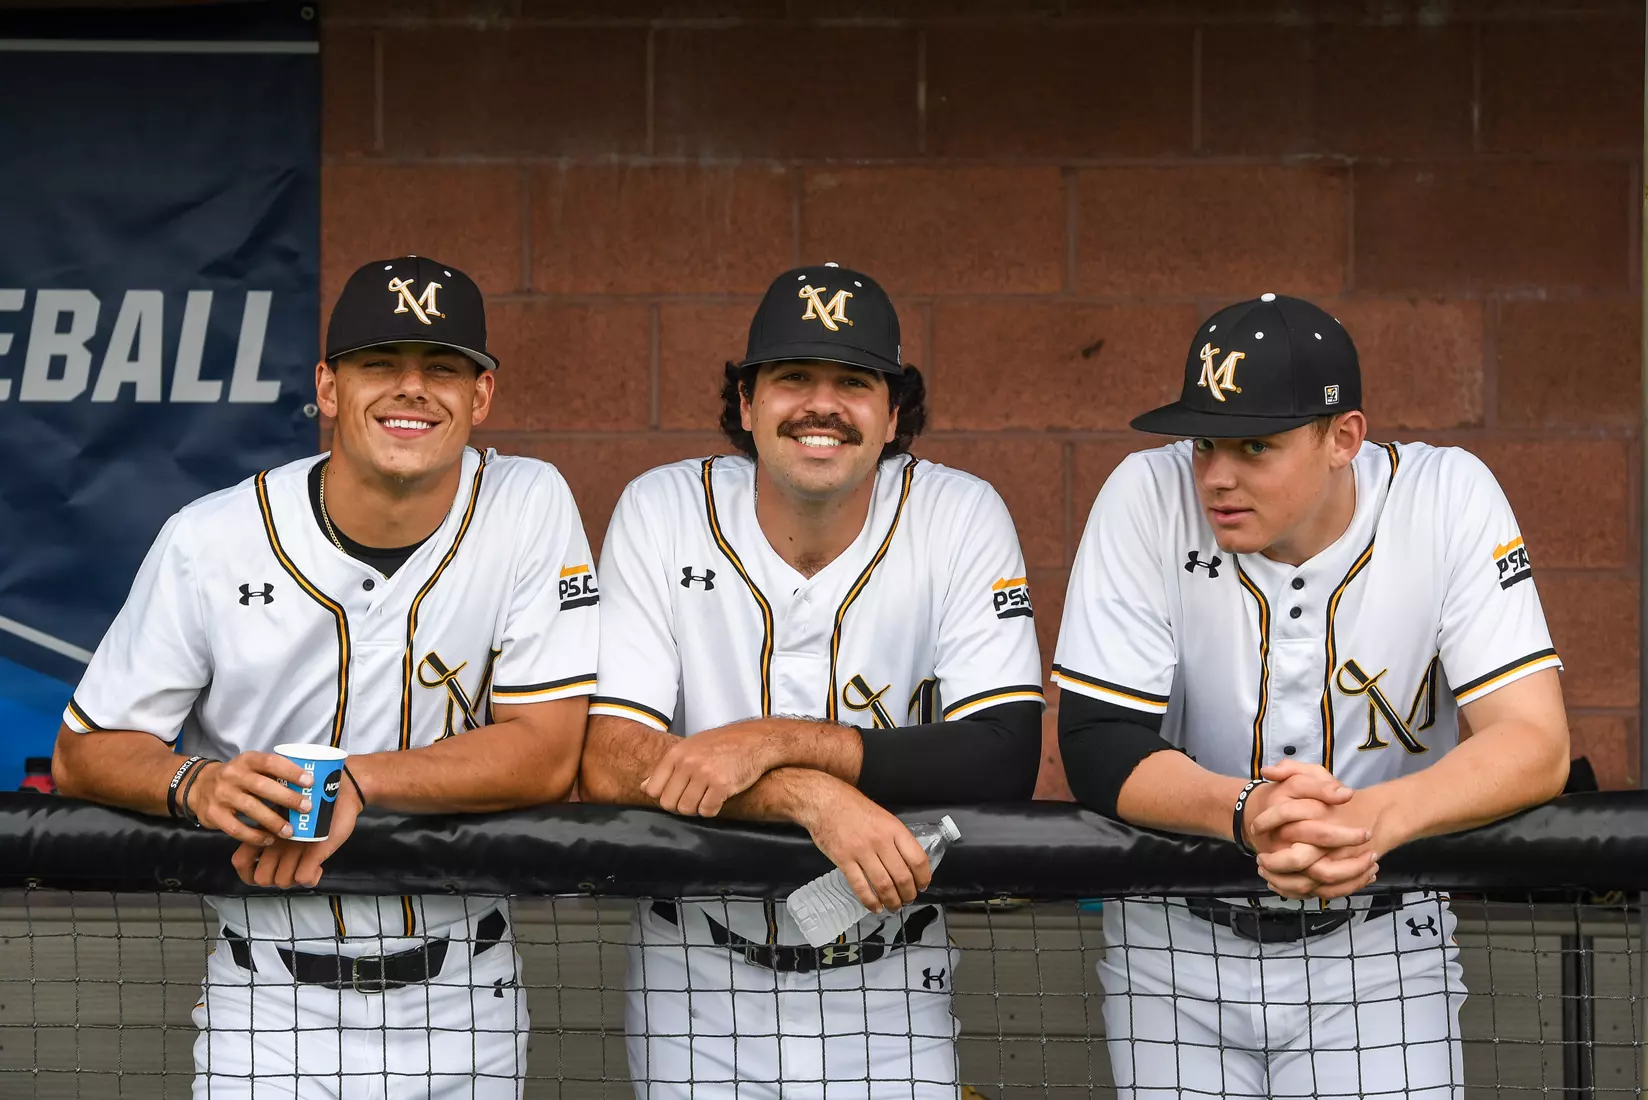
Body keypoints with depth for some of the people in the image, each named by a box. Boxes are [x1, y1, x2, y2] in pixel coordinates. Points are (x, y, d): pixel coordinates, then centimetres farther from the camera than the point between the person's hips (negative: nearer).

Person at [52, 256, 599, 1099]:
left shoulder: (527, 507, -9)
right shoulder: (211, 541, -9)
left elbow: (548, 754, -12)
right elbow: (84, 753, -3)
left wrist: (353, 780, -24)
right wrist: (197, 784, -25)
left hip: (462, 1000, 1)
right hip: (271, 1001, 0)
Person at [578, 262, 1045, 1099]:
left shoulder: (961, 518, -10)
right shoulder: (663, 512, -9)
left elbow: (1006, 759, -18)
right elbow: (607, 764, -17)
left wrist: (771, 742, -25)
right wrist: (815, 796, -32)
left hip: (890, 998, 0)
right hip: (699, 988, 0)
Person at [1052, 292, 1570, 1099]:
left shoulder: (1448, 499, -14)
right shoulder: (1149, 496, -15)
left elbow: (1535, 745, -18)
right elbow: (1097, 744, -17)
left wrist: (1374, 818, -38)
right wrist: (1243, 812, -37)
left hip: (1380, 948, 0)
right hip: (1176, 944, 0)